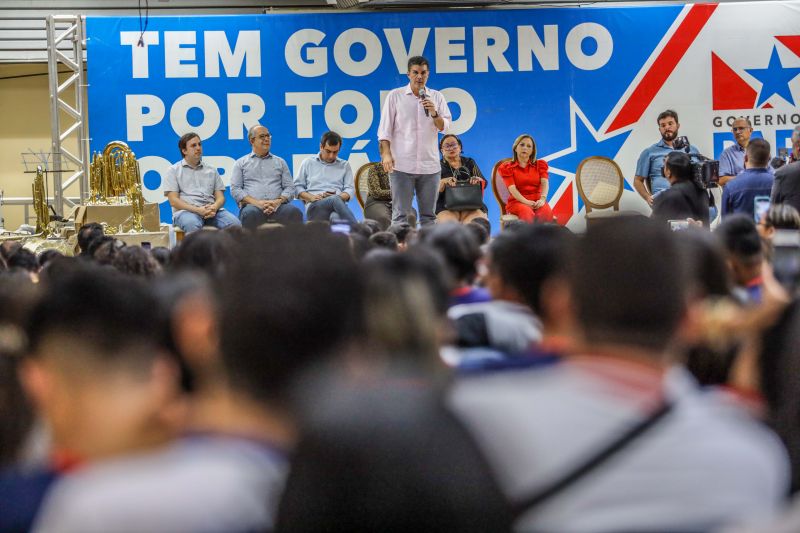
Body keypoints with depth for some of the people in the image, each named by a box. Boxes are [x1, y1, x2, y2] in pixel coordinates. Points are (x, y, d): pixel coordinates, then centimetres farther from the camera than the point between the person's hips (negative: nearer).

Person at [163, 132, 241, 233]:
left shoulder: (211, 170, 25)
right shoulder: (174, 171, 13)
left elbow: (220, 197, 18)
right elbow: (173, 201, 2)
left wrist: (214, 207, -8)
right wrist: (198, 210, -14)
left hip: (212, 210, 4)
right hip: (186, 211, -4)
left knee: (234, 223, -28)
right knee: (192, 224, -41)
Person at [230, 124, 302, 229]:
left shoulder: (280, 162, 25)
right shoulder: (241, 163, 19)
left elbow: (289, 187, 16)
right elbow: (235, 189, 7)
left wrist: (278, 201, -7)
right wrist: (257, 203, -10)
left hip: (277, 206, 2)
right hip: (252, 205, -2)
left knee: (294, 212, -34)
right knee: (250, 214, -41)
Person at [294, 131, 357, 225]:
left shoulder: (344, 165, 22)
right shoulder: (308, 163, 19)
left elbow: (350, 189, 15)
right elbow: (297, 186, 15)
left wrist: (338, 197, -8)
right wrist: (311, 197, -5)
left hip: (337, 204, 2)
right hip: (314, 207, -2)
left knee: (336, 217, -41)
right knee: (335, 200, -39)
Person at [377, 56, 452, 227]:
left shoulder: (437, 97, 10)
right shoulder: (395, 96, 4)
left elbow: (444, 127, 6)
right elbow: (385, 128, 3)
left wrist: (434, 114, -12)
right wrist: (386, 153, -8)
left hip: (429, 165, 3)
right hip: (402, 165, -3)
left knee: (429, 214, 5)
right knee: (400, 213, -4)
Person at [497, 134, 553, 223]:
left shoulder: (540, 164, 20)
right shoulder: (507, 168, 12)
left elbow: (545, 183, 3)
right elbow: (512, 188, -3)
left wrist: (542, 199, -19)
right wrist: (526, 202, -21)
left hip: (537, 202, 2)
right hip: (518, 202, -2)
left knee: (546, 213, -35)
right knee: (527, 214, -38)